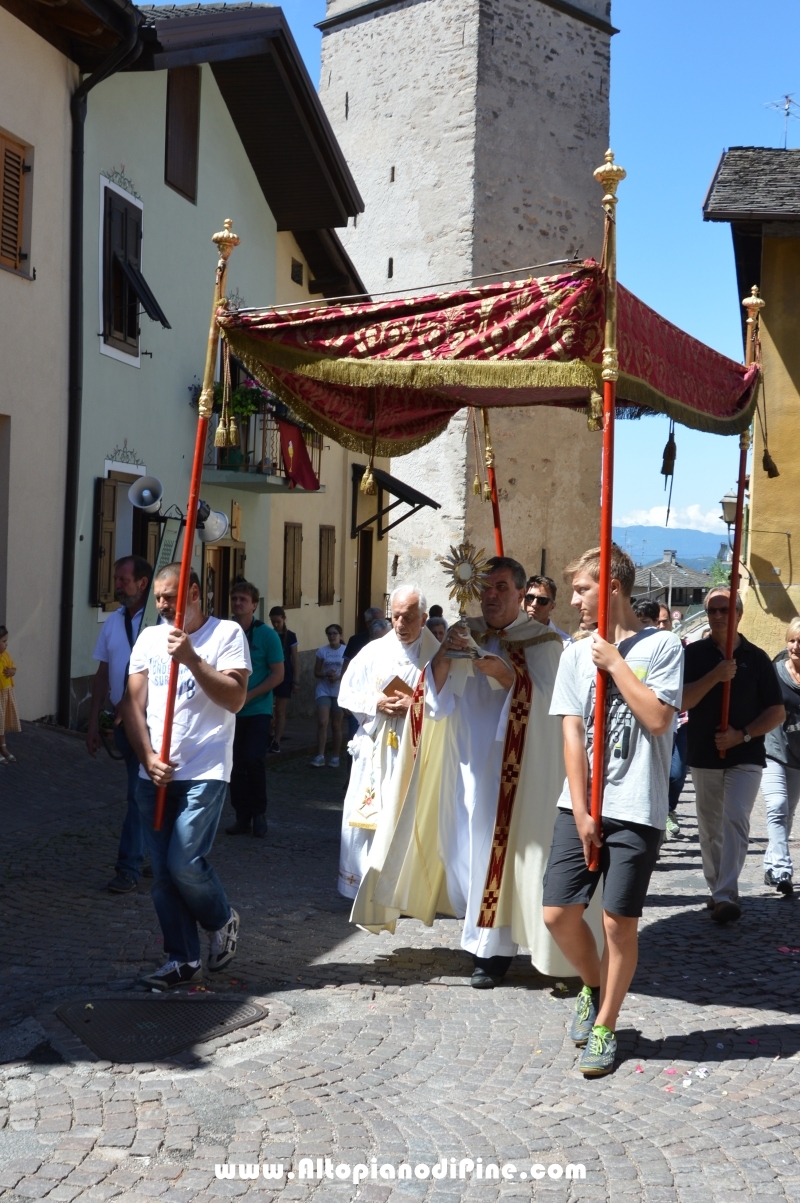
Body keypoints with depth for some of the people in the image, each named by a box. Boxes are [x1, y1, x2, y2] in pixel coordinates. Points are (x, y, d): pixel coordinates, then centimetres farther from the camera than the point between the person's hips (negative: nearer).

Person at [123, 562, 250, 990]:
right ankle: (182, 961, 16)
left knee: (185, 863, -13)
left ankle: (223, 920, 17)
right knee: (162, 872, 5)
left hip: (204, 773, -5)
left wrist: (192, 659, -20)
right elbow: (134, 703, 6)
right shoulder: (149, 638, 11)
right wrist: (148, 756, -6)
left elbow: (235, 698, -12)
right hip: (154, 774, 5)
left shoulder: (226, 634, -2)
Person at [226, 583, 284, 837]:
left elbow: (278, 674, -7)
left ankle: (259, 814, 4)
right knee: (236, 764, 5)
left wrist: (249, 696, -15)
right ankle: (242, 817, 15)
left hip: (258, 711, -3)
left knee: (252, 759, -13)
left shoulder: (266, 635, -5)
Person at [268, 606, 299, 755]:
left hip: (285, 677, -1)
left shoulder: (290, 636, 0)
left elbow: (295, 659, 1)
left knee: (280, 710, 1)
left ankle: (276, 742, 3)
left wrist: (296, 680, -4)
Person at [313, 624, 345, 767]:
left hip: (340, 692, -1)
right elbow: (316, 672, 6)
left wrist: (339, 677, -19)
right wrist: (326, 674, -14)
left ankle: (335, 757, 13)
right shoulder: (322, 651, 4)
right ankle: (320, 756, -13)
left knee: (336, 725, 6)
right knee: (322, 722, -12)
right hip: (324, 690, 1)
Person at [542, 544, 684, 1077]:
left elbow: (658, 719, -14)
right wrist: (581, 814, -4)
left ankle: (605, 1026, 18)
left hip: (636, 811, -4)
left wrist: (615, 663, -9)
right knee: (559, 913, 1)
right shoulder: (577, 653, 9)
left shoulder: (661, 646, -1)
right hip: (581, 806, 4)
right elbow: (573, 736, 2)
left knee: (620, 922, -1)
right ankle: (594, 986, 29)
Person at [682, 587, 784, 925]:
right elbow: (680, 702, -10)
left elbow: (777, 712, 2)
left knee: (735, 821, -16)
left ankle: (727, 895, -20)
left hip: (745, 758, -2)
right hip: (703, 757, 2)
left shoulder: (756, 657, 1)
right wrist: (715, 676, -23)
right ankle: (716, 890, 23)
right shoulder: (693, 654, 2)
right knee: (709, 829, 9)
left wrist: (743, 735, -13)